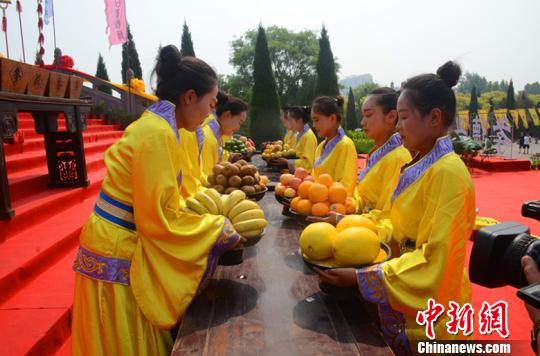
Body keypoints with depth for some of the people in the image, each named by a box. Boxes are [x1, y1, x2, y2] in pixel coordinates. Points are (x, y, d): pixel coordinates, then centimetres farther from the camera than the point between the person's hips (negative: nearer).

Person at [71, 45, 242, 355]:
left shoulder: (157, 123, 6)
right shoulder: (158, 133, -22)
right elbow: (158, 218, -22)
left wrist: (211, 218, 9)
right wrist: (220, 229, -12)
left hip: (124, 246, 8)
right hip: (115, 255, -8)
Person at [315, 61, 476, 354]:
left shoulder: (447, 172, -22)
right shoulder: (420, 165, 5)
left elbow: (433, 260, -25)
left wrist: (361, 278, -27)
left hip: (428, 307, -7)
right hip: (401, 294, 7)